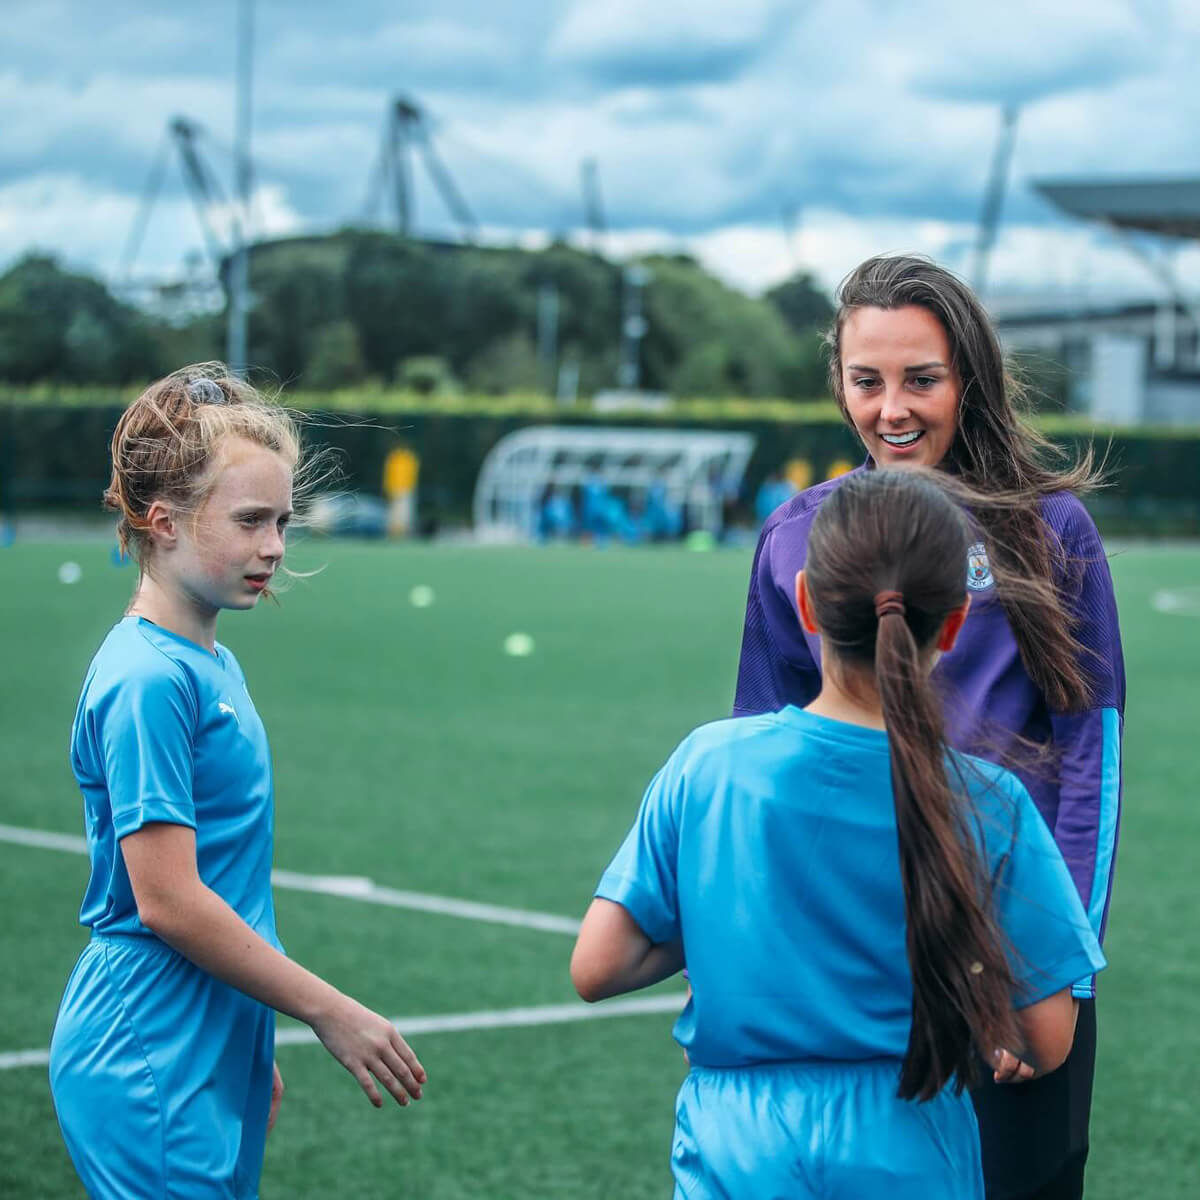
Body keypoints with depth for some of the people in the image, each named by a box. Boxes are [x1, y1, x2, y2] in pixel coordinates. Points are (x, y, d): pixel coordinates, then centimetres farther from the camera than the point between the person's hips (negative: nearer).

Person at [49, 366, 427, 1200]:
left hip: (212, 1065, 9)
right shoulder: (147, 679, -16)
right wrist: (329, 1012, -13)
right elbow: (167, 902, -20)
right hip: (149, 1078, -9)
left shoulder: (212, 665, 12)